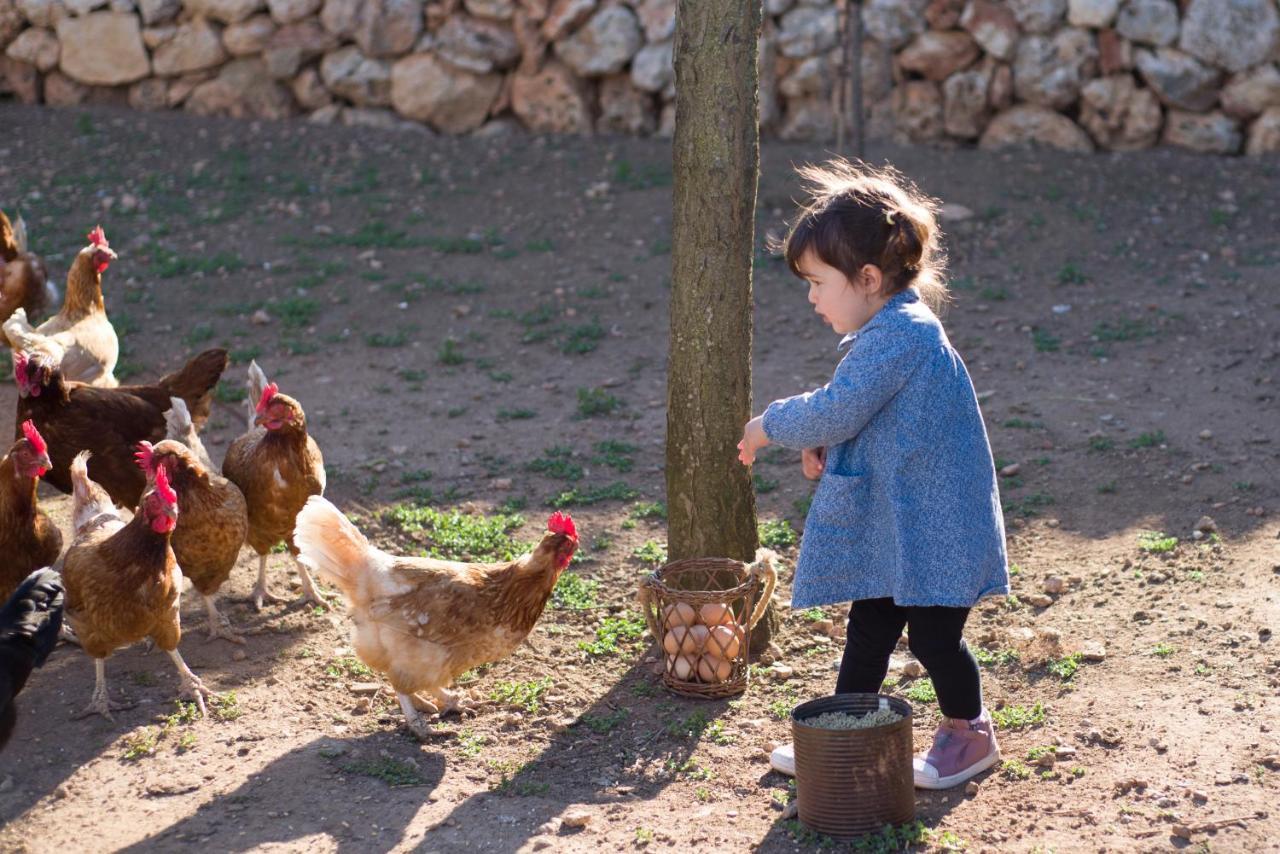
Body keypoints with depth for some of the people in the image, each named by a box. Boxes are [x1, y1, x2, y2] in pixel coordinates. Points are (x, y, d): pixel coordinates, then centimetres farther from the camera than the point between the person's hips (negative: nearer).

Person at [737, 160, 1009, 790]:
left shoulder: (897, 335, -23)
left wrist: (772, 425, -10)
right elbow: (854, 410, 21)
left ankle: (970, 736, 22)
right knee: (869, 629, 15)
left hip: (930, 526, -10)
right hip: (887, 525, 10)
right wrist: (822, 442, 2)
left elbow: (836, 411, -26)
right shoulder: (891, 331, 11)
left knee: (932, 636, 3)